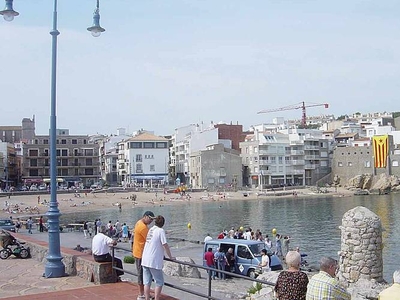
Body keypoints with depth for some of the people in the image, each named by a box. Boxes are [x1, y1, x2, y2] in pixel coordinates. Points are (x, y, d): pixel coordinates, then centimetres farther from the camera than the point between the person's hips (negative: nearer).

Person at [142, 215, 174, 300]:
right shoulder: (160, 231, -9)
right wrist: (171, 257, 0)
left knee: (147, 282, 10)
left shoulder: (150, 230, 11)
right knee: (159, 282, 4)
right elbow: (165, 245, -10)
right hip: (154, 262, -7)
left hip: (145, 260, 7)